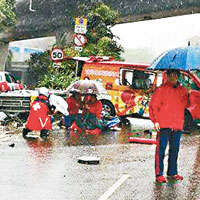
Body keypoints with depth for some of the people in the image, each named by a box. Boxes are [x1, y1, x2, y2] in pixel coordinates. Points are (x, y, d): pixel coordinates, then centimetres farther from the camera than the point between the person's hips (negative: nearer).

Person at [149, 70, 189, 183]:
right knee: (161, 150, -4)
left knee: (175, 150, 12)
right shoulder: (161, 90, 1)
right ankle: (159, 174, 0)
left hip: (178, 126, 5)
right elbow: (153, 105, -1)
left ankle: (172, 173, 22)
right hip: (164, 126, -5)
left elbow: (185, 105, 18)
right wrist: (155, 120, -9)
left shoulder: (183, 90, 14)